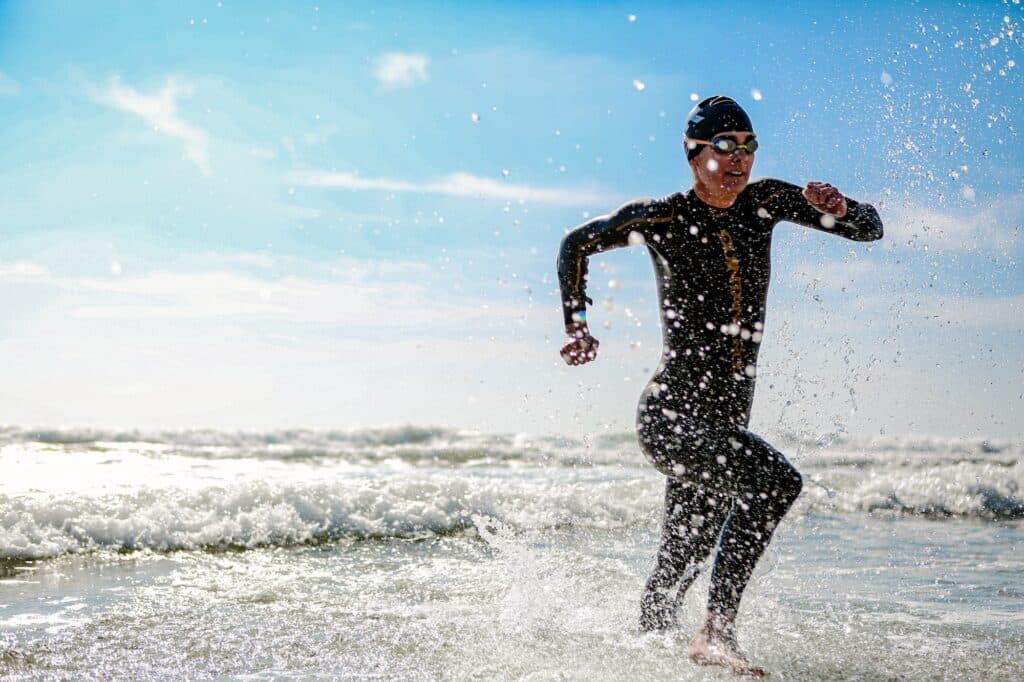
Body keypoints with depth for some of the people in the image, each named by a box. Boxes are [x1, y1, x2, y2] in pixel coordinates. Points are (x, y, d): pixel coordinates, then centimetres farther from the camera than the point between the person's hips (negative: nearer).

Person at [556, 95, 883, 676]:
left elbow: (871, 230, 6)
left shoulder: (764, 203, 5)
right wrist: (578, 324, 0)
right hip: (670, 414, -6)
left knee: (679, 569, 14)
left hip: (726, 423, 6)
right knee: (776, 479, -29)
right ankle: (718, 629, -23)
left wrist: (840, 208, -16)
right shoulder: (664, 218, -5)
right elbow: (579, 244, 9)